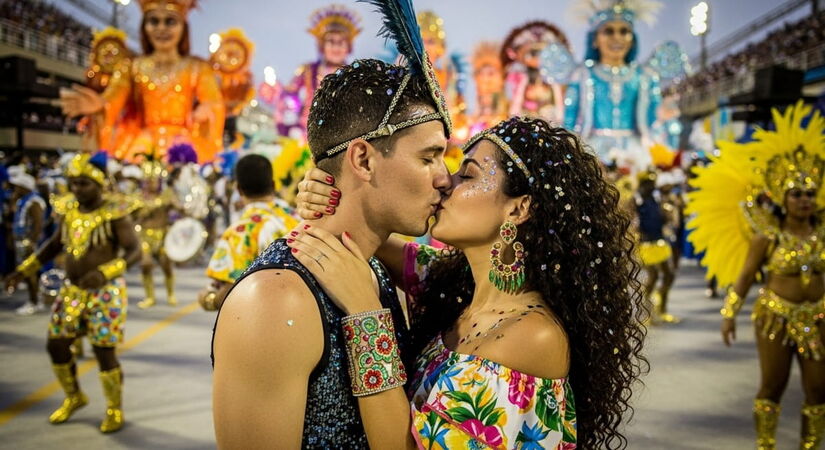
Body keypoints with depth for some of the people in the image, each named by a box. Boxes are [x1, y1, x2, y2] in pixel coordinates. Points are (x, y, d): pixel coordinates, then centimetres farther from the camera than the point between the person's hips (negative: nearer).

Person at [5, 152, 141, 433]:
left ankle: (115, 410, 21)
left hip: (106, 292, -6)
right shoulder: (68, 209, 2)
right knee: (56, 345, 12)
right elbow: (56, 243, 16)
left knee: (104, 352, -1)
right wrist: (24, 270, 12)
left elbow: (134, 251, -22)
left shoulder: (114, 212, -17)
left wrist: (104, 272, -37)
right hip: (72, 290, 7)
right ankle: (74, 397, 36)